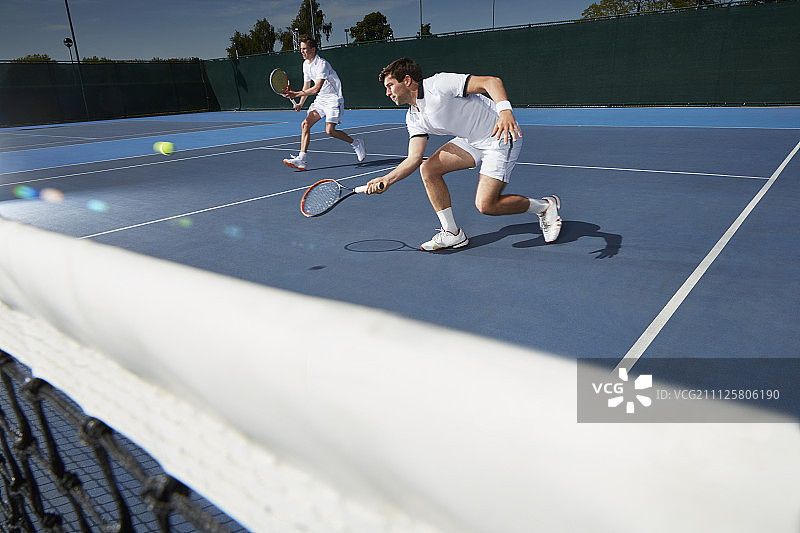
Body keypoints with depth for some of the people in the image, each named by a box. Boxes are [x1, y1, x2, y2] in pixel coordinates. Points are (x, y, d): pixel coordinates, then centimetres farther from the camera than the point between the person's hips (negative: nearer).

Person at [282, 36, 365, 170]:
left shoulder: (322, 64, -20)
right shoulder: (306, 64, 8)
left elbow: (316, 89, -29)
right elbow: (306, 87, 18)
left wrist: (296, 94, -29)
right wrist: (300, 104, 8)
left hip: (333, 98, -8)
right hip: (320, 99, 8)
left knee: (330, 130, -19)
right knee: (305, 124, -7)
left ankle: (356, 143, 5)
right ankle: (301, 159, -9)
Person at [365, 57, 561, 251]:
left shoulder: (438, 84, -21)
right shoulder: (414, 118, 5)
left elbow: (492, 81, -25)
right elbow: (414, 158, -1)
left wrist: (505, 111, -41)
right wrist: (387, 179, -14)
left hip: (501, 135, -8)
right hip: (472, 140, 8)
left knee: (485, 205, -17)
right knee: (428, 168, -6)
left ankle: (545, 206, 7)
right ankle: (452, 234, 3)